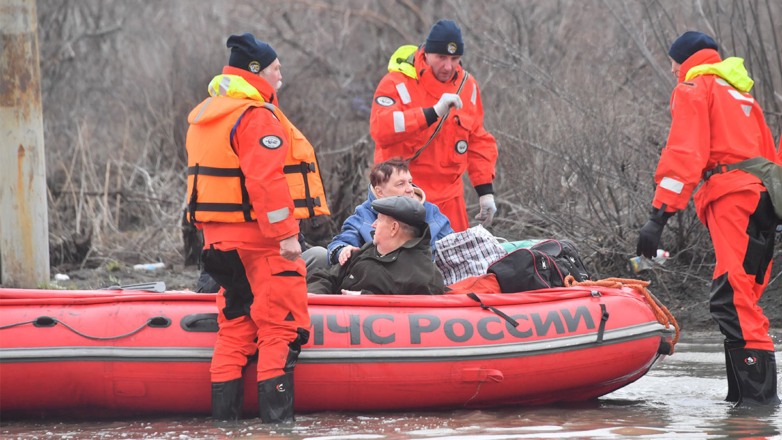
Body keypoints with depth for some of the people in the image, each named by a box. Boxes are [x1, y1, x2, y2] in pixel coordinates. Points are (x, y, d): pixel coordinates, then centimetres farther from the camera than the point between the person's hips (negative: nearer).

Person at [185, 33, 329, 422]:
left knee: (235, 323, 14)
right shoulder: (257, 117, -15)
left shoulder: (203, 116, 16)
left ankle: (225, 406, 13)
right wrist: (285, 233, -24)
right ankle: (276, 408, -8)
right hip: (260, 237, -9)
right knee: (281, 322, -5)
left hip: (218, 237, 9)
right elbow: (266, 180, -24)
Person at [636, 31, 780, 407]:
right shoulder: (741, 94, 32)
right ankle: (742, 391, 9)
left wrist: (660, 214, -15)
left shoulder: (693, 88, 5)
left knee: (731, 299, -15)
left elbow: (684, 154, -9)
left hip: (732, 199, -9)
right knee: (740, 299, 11)